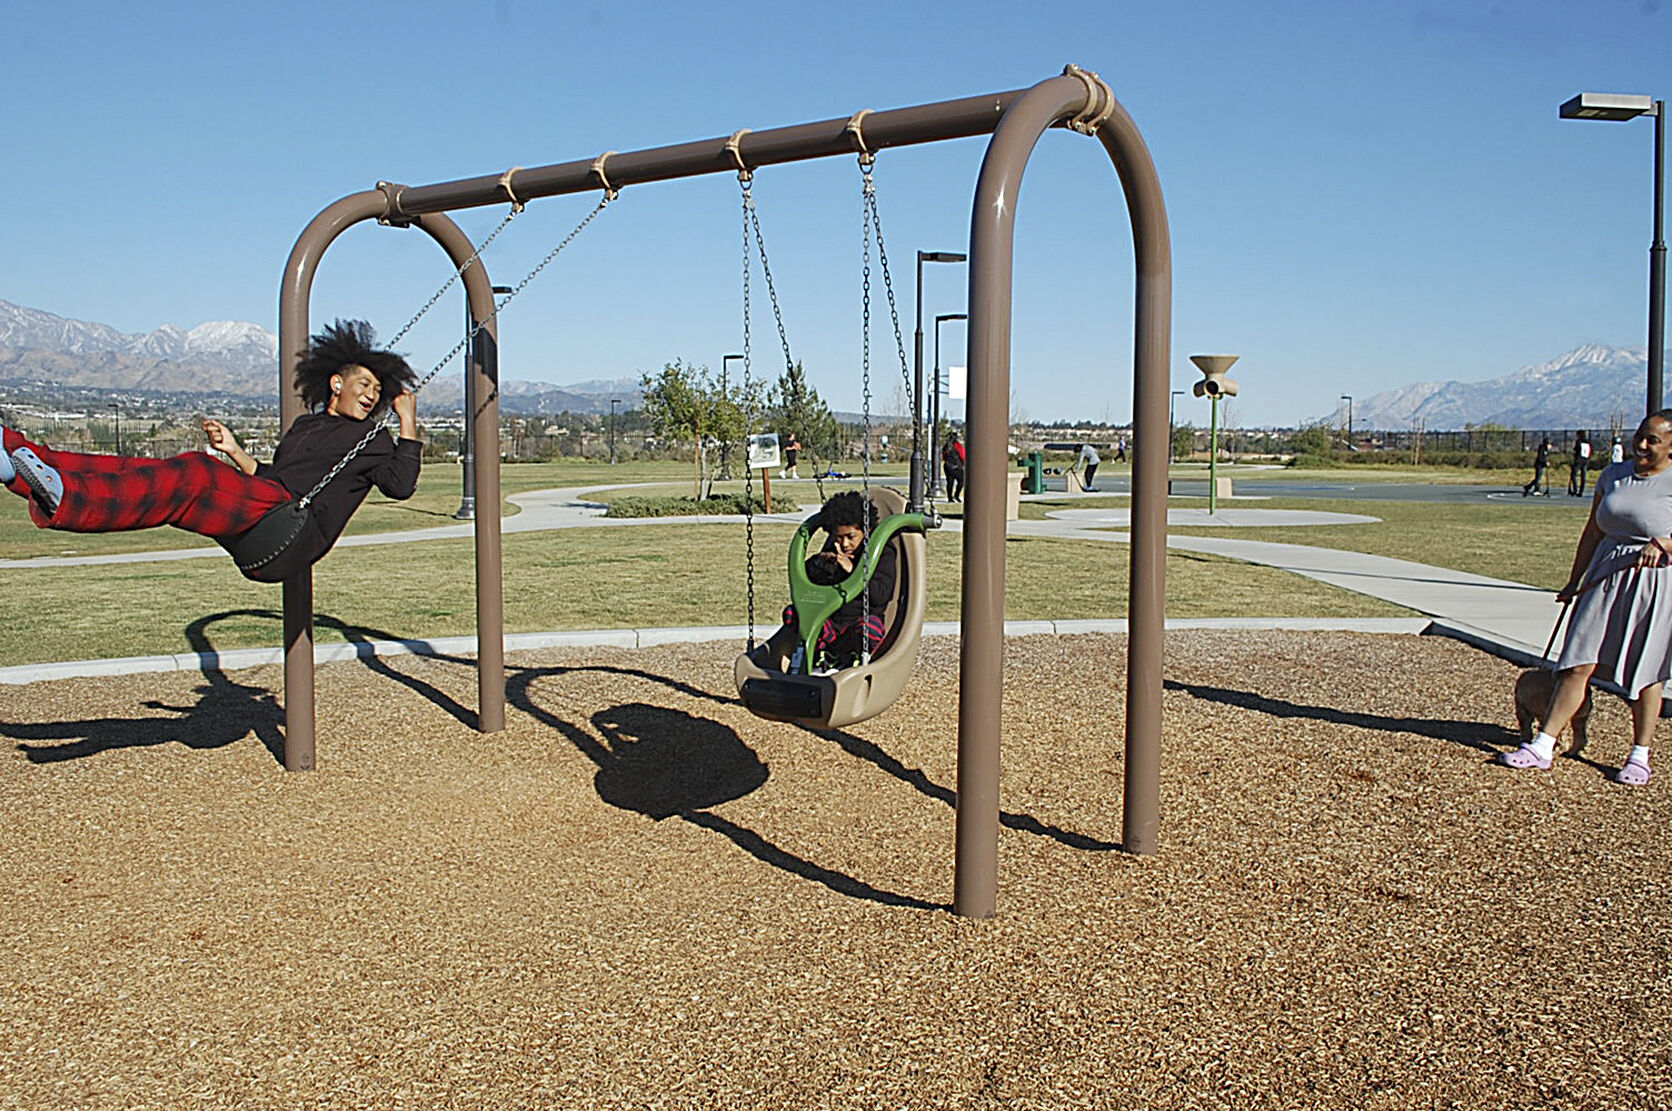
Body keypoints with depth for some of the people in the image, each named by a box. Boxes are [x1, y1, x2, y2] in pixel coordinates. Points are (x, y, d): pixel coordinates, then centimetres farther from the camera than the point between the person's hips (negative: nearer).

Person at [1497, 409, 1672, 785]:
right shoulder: (1613, 475, 10)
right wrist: (1574, 583, 18)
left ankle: (1640, 756, 20)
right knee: (1579, 663, 1)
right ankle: (1542, 746, 4)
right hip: (1605, 579, 4)